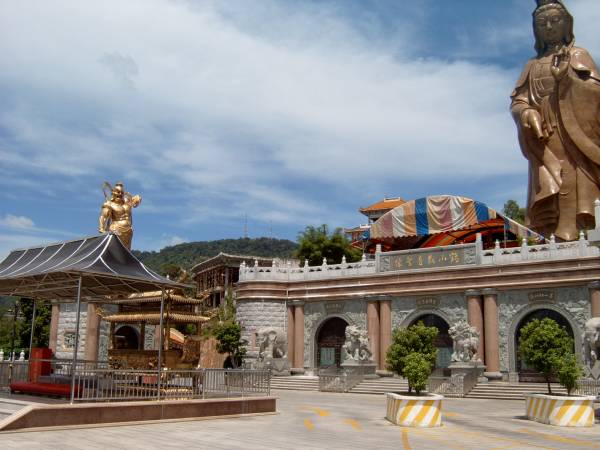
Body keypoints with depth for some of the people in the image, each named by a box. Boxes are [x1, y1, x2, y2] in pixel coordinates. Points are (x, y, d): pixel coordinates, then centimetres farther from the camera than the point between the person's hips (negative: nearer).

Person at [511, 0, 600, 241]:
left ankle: (566, 241, -24)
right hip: (545, 138, 2)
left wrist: (567, 78, -14)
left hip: (574, 133, -2)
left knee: (572, 185, -17)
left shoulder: (578, 55, 15)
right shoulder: (532, 66, 23)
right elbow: (516, 101, 13)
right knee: (552, 192, -10)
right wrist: (527, 114, -9)